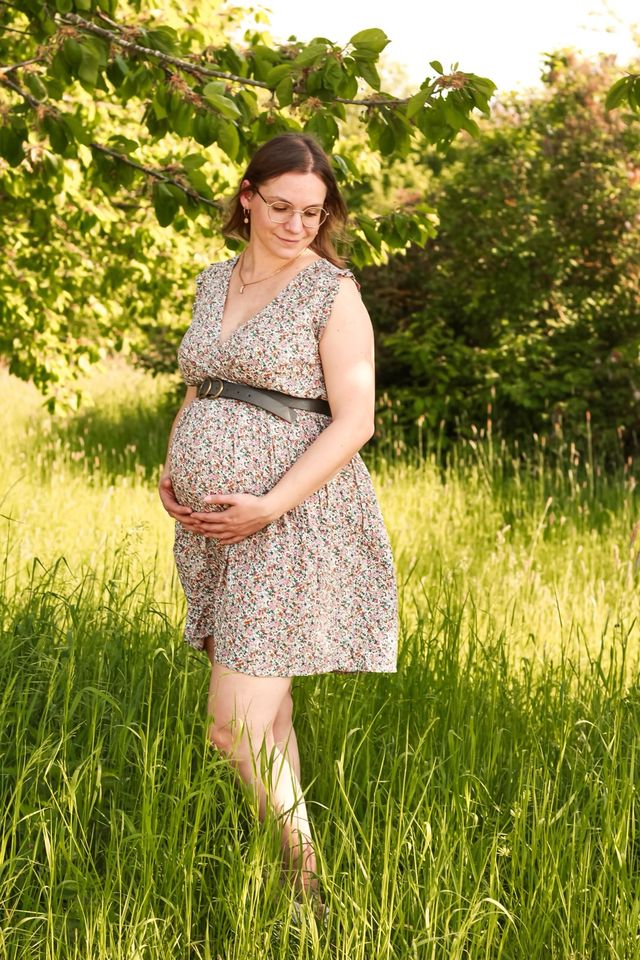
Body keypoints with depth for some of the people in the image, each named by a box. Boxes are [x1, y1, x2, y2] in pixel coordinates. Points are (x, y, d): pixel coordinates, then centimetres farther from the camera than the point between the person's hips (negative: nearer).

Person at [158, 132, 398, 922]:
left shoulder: (333, 292, -6)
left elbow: (354, 421, -12)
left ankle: (308, 880, 6)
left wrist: (273, 505, -19)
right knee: (265, 715, 13)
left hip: (291, 524, -6)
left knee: (238, 724, -10)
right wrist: (170, 471, 6)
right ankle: (285, 858, 23)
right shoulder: (214, 283, 13)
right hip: (210, 524, 7)